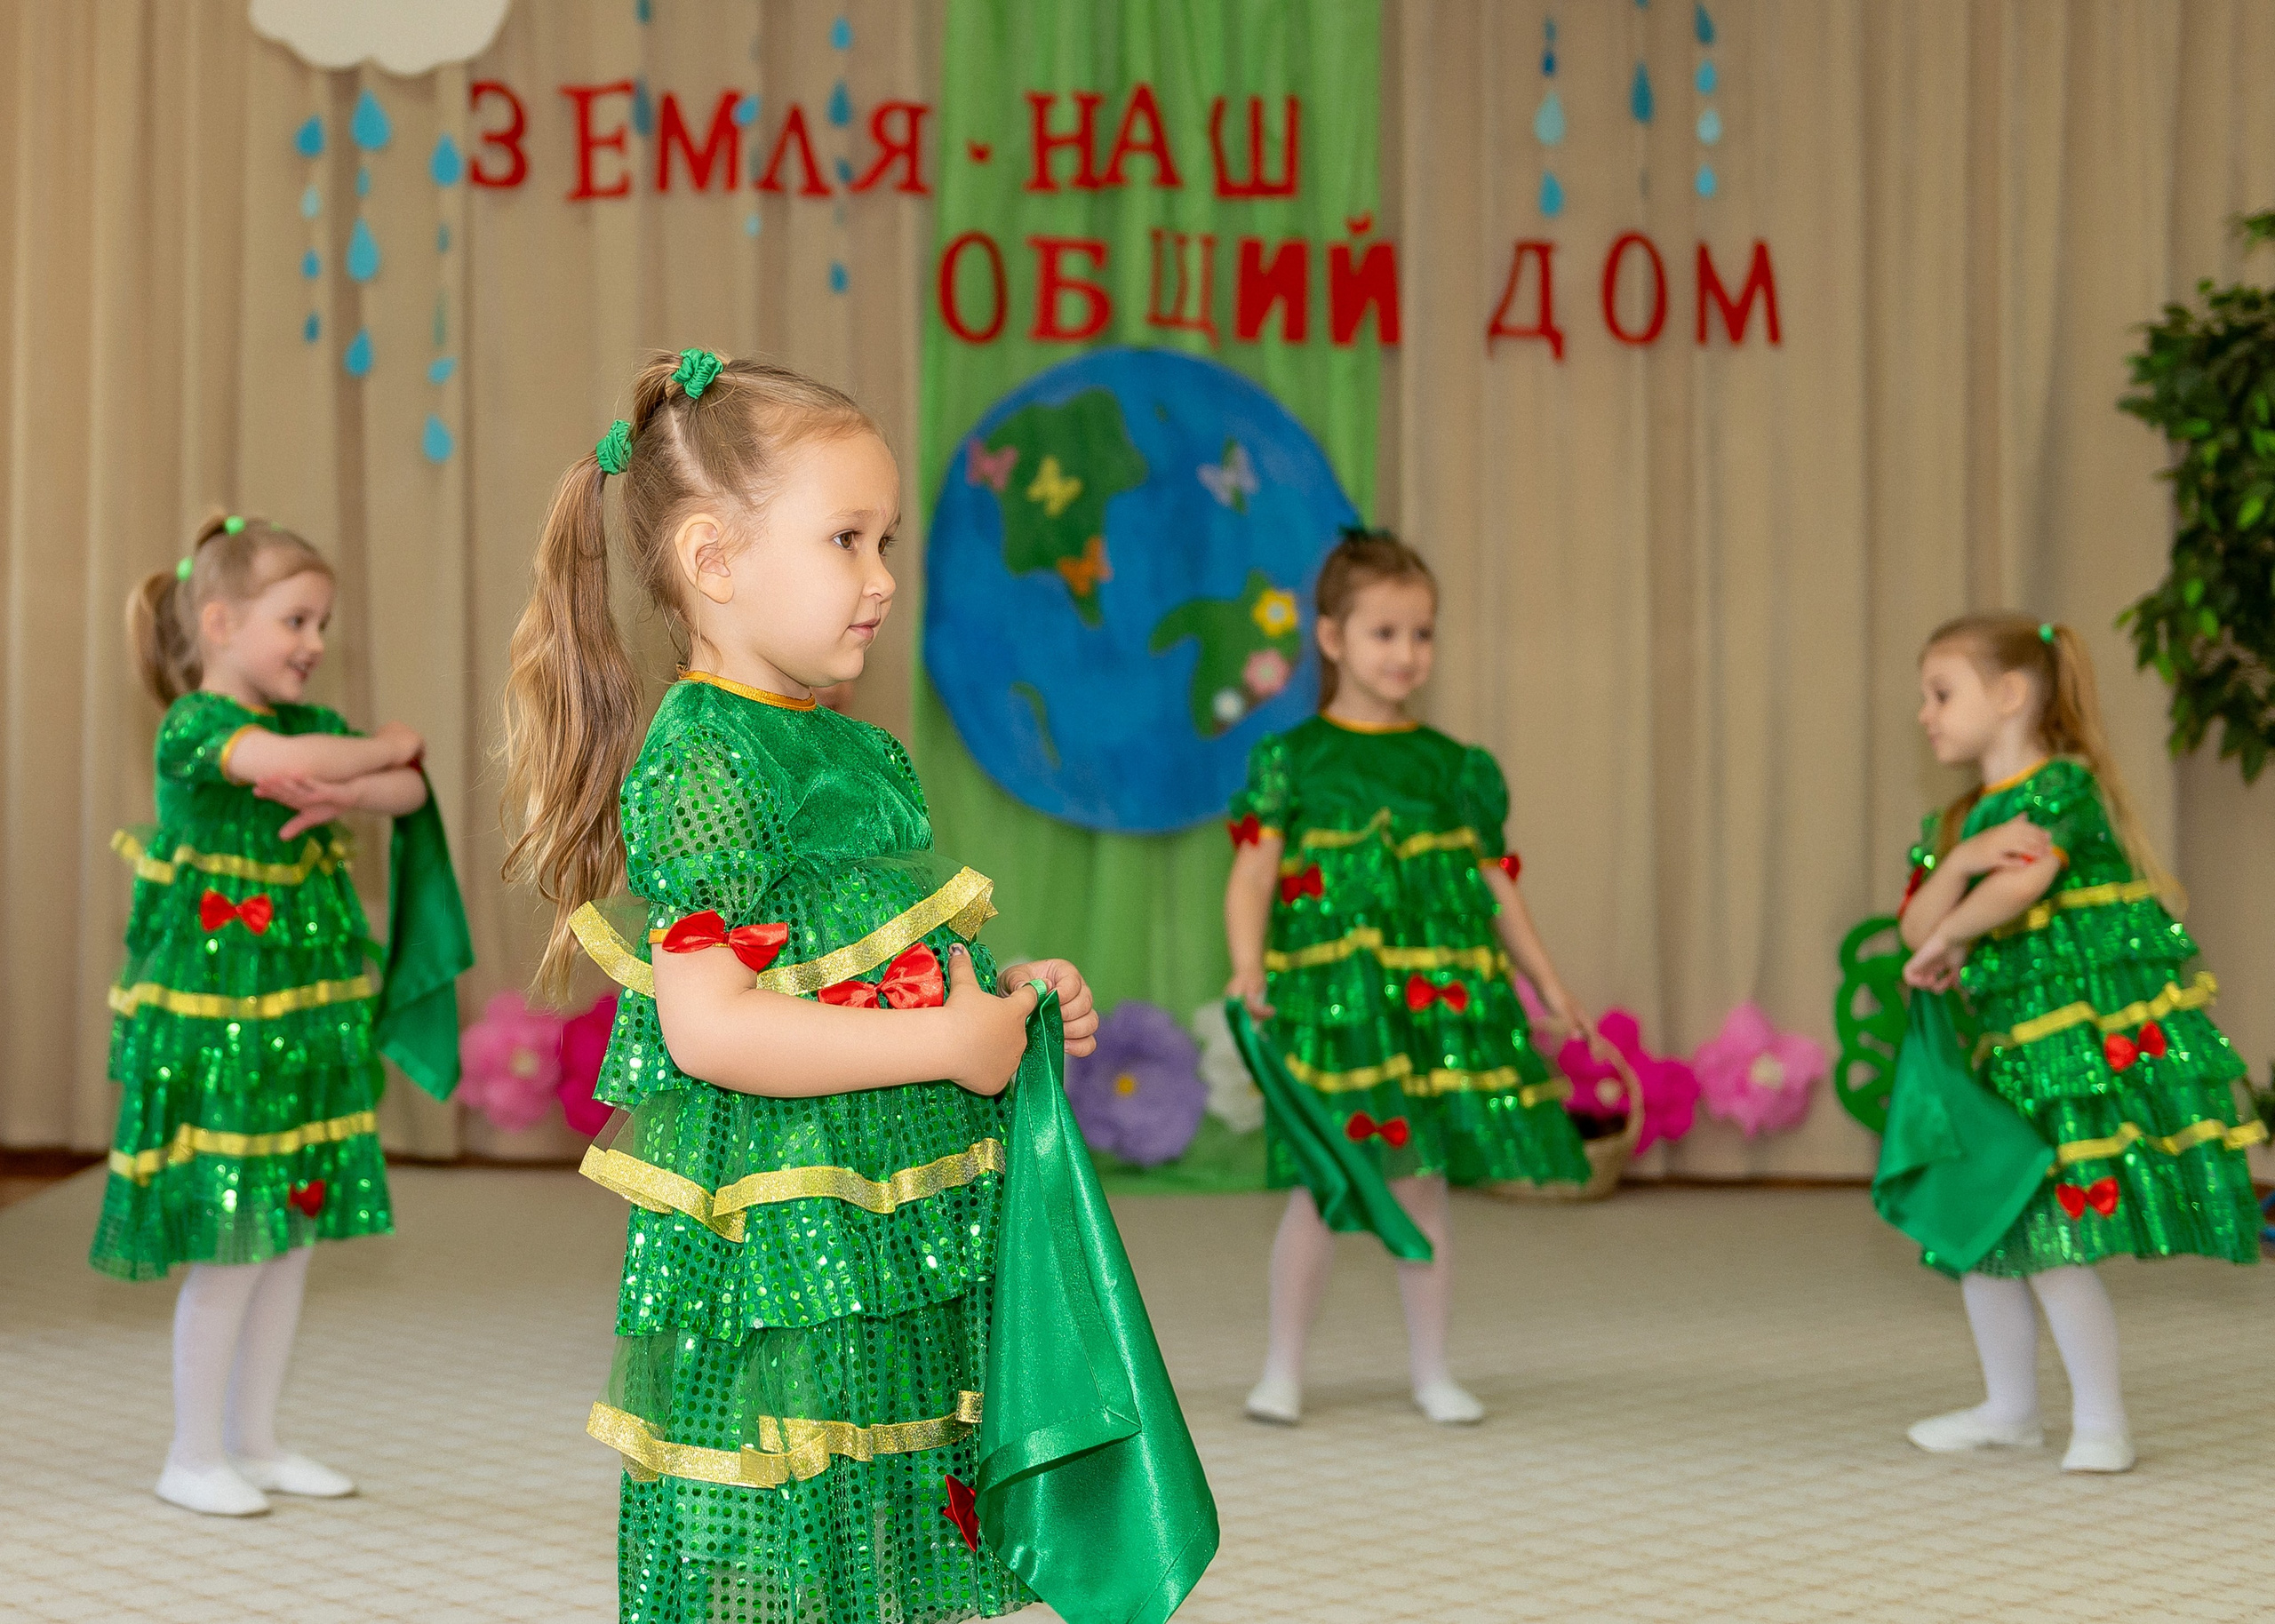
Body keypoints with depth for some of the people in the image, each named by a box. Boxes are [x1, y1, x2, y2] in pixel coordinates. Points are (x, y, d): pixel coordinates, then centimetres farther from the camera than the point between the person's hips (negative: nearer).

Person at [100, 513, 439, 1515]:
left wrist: (345, 792, -17)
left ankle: (255, 1441, 23)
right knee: (234, 1242, -4)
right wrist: (383, 747, -13)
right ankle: (194, 1457, 10)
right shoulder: (193, 726, -13)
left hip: (305, 1016, 8)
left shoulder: (312, 723, 11)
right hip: (215, 1025, -8)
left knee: (294, 1232, 11)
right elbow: (282, 760, -31)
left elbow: (410, 791, 3)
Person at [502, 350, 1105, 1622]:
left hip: (896, 1254, 9)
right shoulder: (701, 762, -14)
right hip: (771, 1274, -9)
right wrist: (951, 1045, -19)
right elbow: (710, 1028, -23)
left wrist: (1014, 1002, 6)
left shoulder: (869, 755, 13)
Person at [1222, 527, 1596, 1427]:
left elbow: (1495, 883, 15)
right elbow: (1253, 872, -6)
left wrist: (1549, 986, 15)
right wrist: (1247, 966, -21)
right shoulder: (1293, 760, 1)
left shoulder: (1455, 768, 11)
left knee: (1422, 1185, 7)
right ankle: (1283, 1370, 13)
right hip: (1329, 999, -3)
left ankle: (1432, 1370, 18)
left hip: (1438, 999, 3)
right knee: (1318, 1189, -1)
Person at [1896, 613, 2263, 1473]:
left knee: (2051, 1237, -12)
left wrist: (1948, 943, -7)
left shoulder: (2062, 785, -10)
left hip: (2092, 1040, -9)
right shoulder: (1960, 820, 14)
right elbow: (1916, 927, 2)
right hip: (2010, 1052, 9)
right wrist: (1963, 858, -18)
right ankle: (2010, 1408, 28)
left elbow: (2022, 882, -25)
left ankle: (2100, 1421, 1)